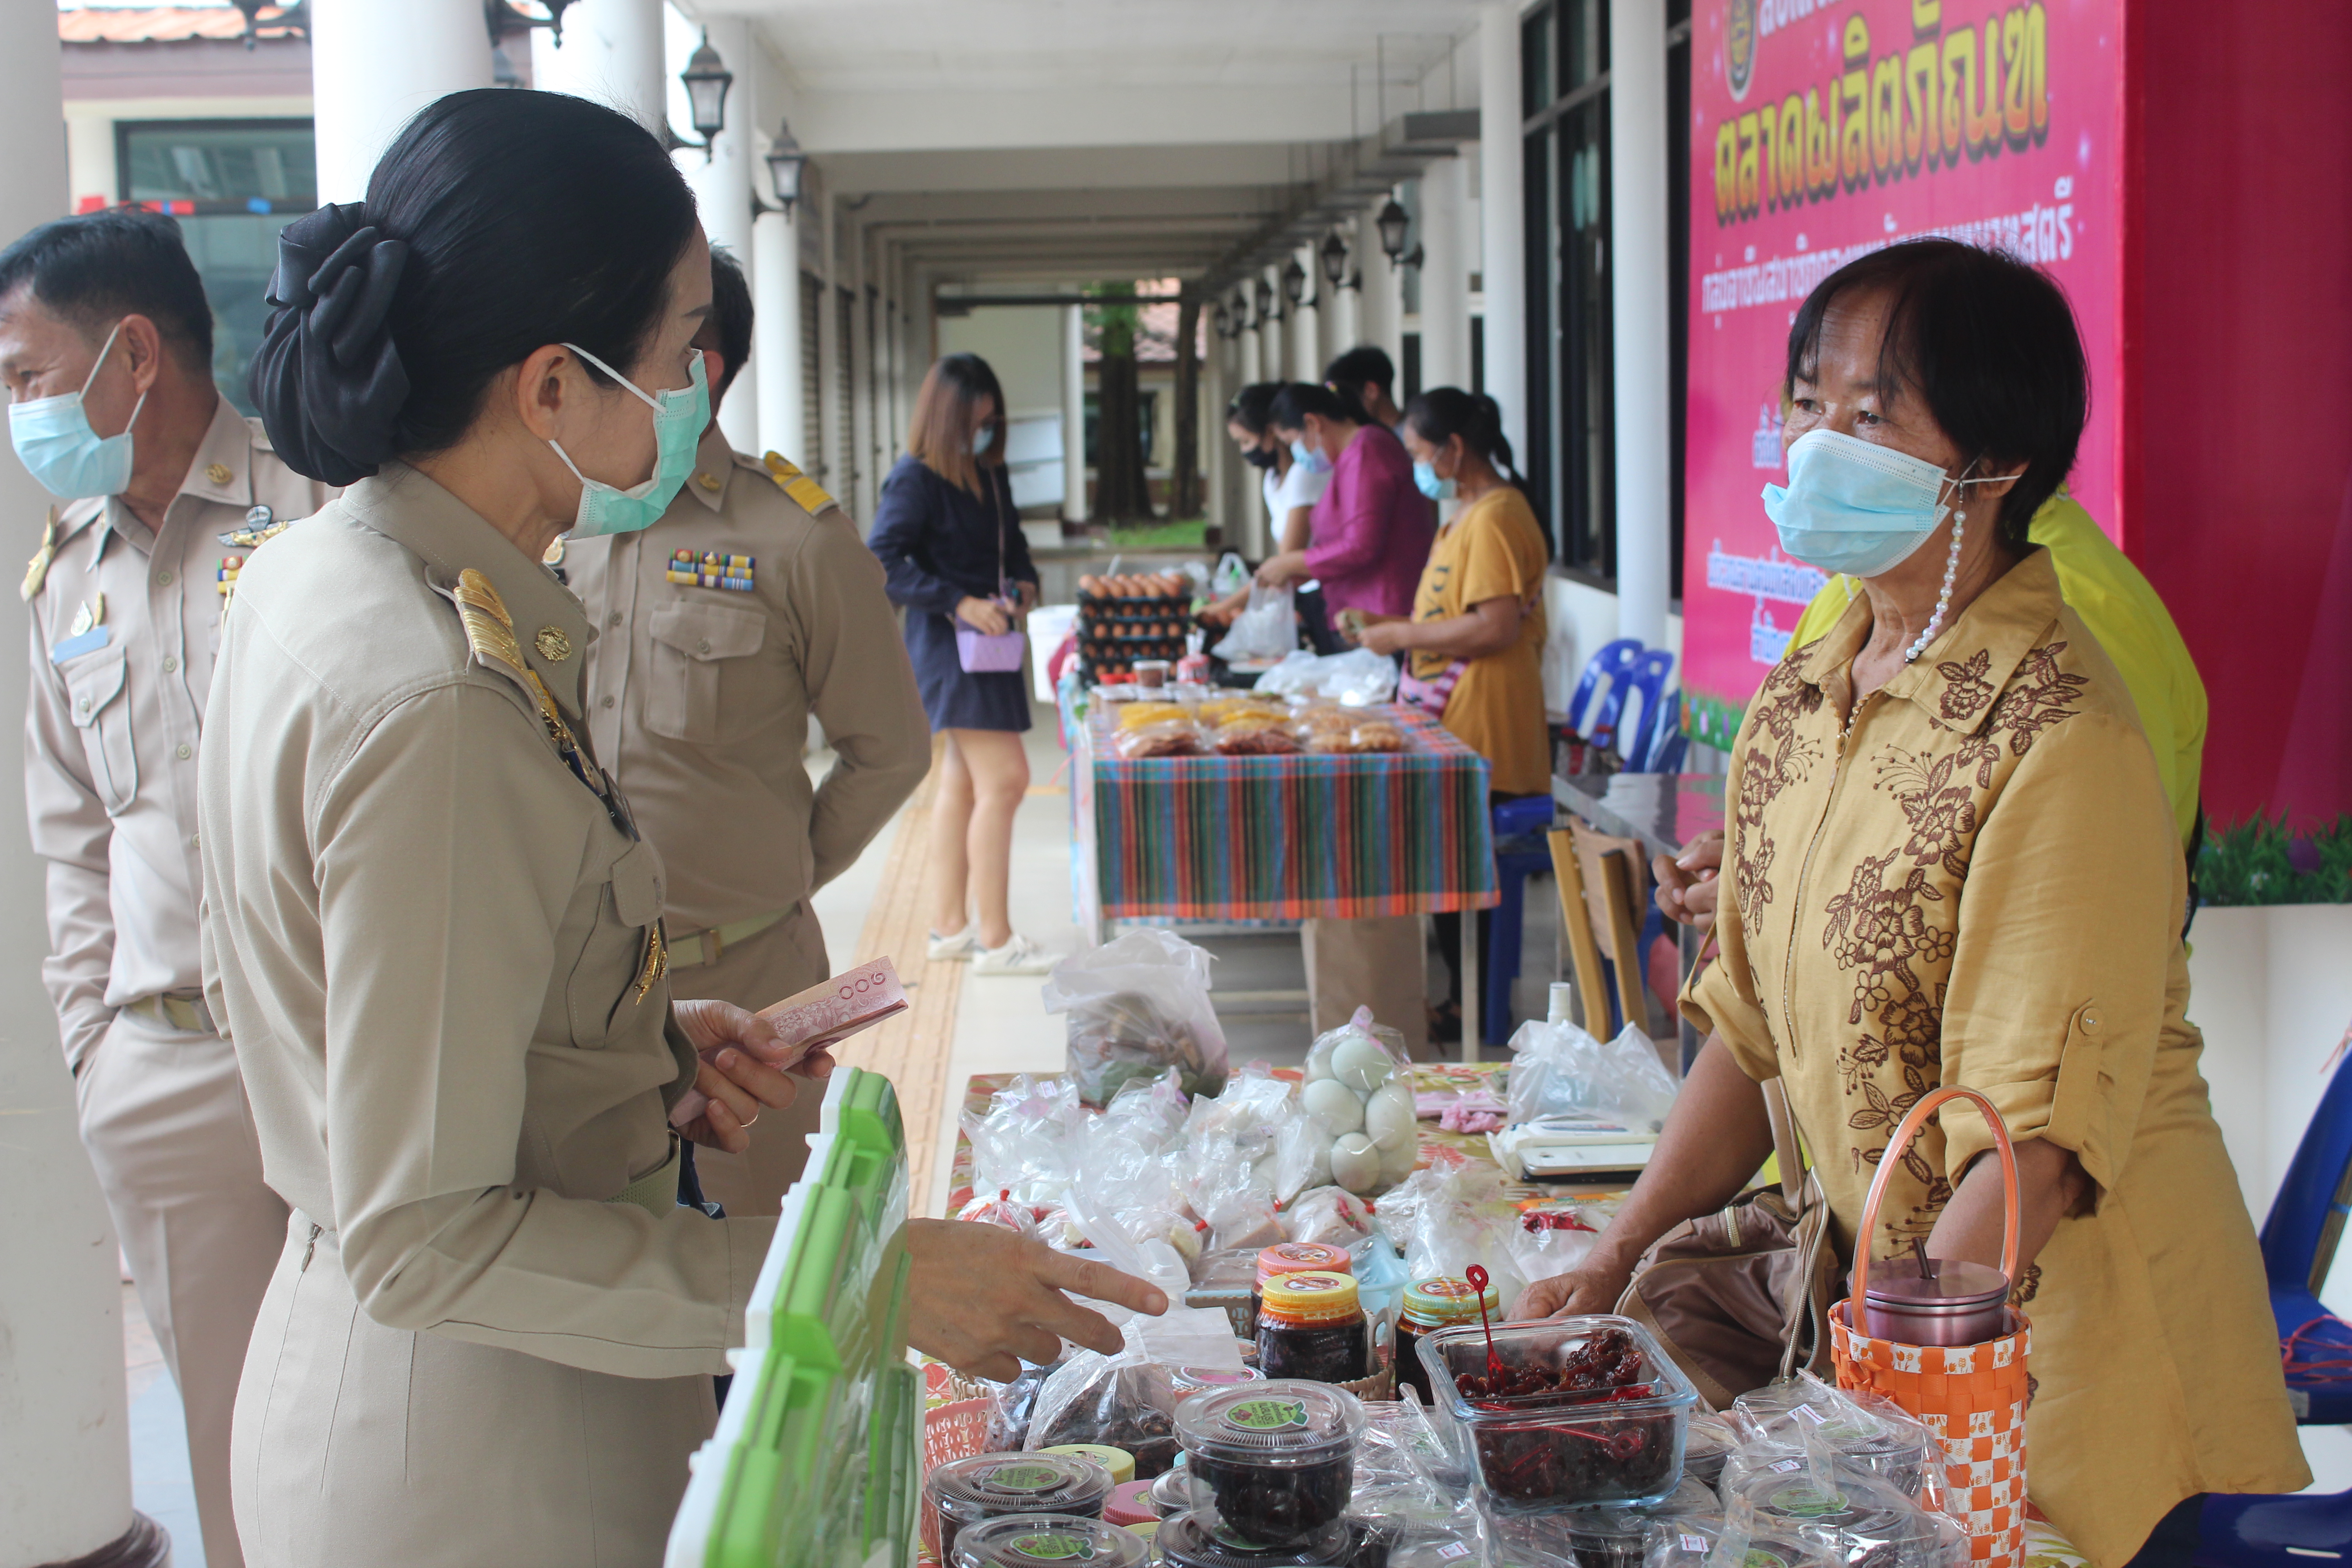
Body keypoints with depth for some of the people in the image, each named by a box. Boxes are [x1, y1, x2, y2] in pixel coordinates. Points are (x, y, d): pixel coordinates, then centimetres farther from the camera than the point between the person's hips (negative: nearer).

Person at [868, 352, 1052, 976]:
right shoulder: (915, 480, -13)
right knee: (1004, 778, -13)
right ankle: (994, 941, -10)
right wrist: (958, 603, -25)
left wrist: (1024, 580, 4)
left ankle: (950, 925, 21)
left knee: (963, 782, 13)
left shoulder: (990, 474, 12)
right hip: (949, 646, -9)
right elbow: (882, 564, -19)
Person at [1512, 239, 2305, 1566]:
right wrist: (1614, 1269, 0)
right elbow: (1754, 1031, 8)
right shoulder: (1804, 701, 3)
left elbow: (2037, 1149, -24)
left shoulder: (2063, 744, -21)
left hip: (2080, 1356, -7)